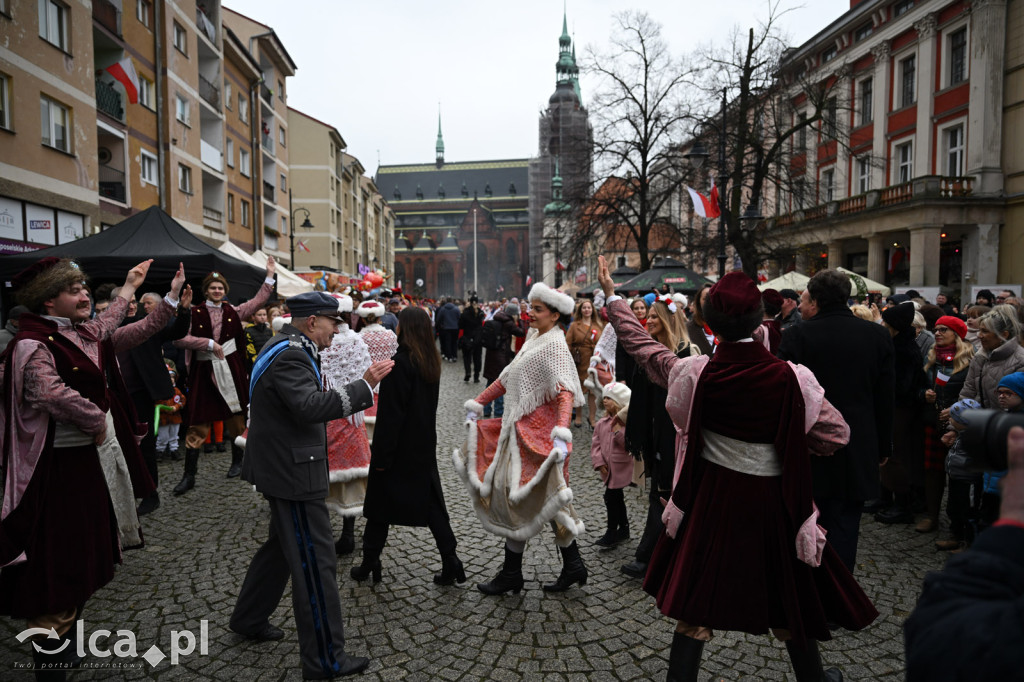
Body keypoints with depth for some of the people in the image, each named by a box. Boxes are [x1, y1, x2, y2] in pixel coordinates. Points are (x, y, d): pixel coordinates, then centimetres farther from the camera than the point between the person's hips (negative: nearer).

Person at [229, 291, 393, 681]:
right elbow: (310, 408, -35)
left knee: (282, 546, 26)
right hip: (293, 474, -11)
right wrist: (365, 385, -34)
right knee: (315, 562, -3)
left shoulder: (287, 348, 12)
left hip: (282, 467, 11)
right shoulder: (290, 356, -22)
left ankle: (248, 620, 45)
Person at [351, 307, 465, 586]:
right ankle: (450, 563, 12)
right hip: (424, 447, 7)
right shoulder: (431, 362, 4)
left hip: (398, 448, -7)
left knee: (380, 504, 10)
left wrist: (381, 455, -15)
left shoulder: (400, 362, -20)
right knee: (431, 503, 13)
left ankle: (369, 563, 23)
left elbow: (391, 414, -21)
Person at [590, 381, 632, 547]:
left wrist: (618, 430, -27)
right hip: (608, 469, 7)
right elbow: (596, 443, 5)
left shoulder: (626, 421, -14)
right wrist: (599, 462, -5)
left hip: (620, 468, -7)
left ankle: (612, 532, 7)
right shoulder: (602, 423, 6)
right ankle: (624, 529, 33)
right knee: (617, 498, 18)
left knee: (611, 496, -6)